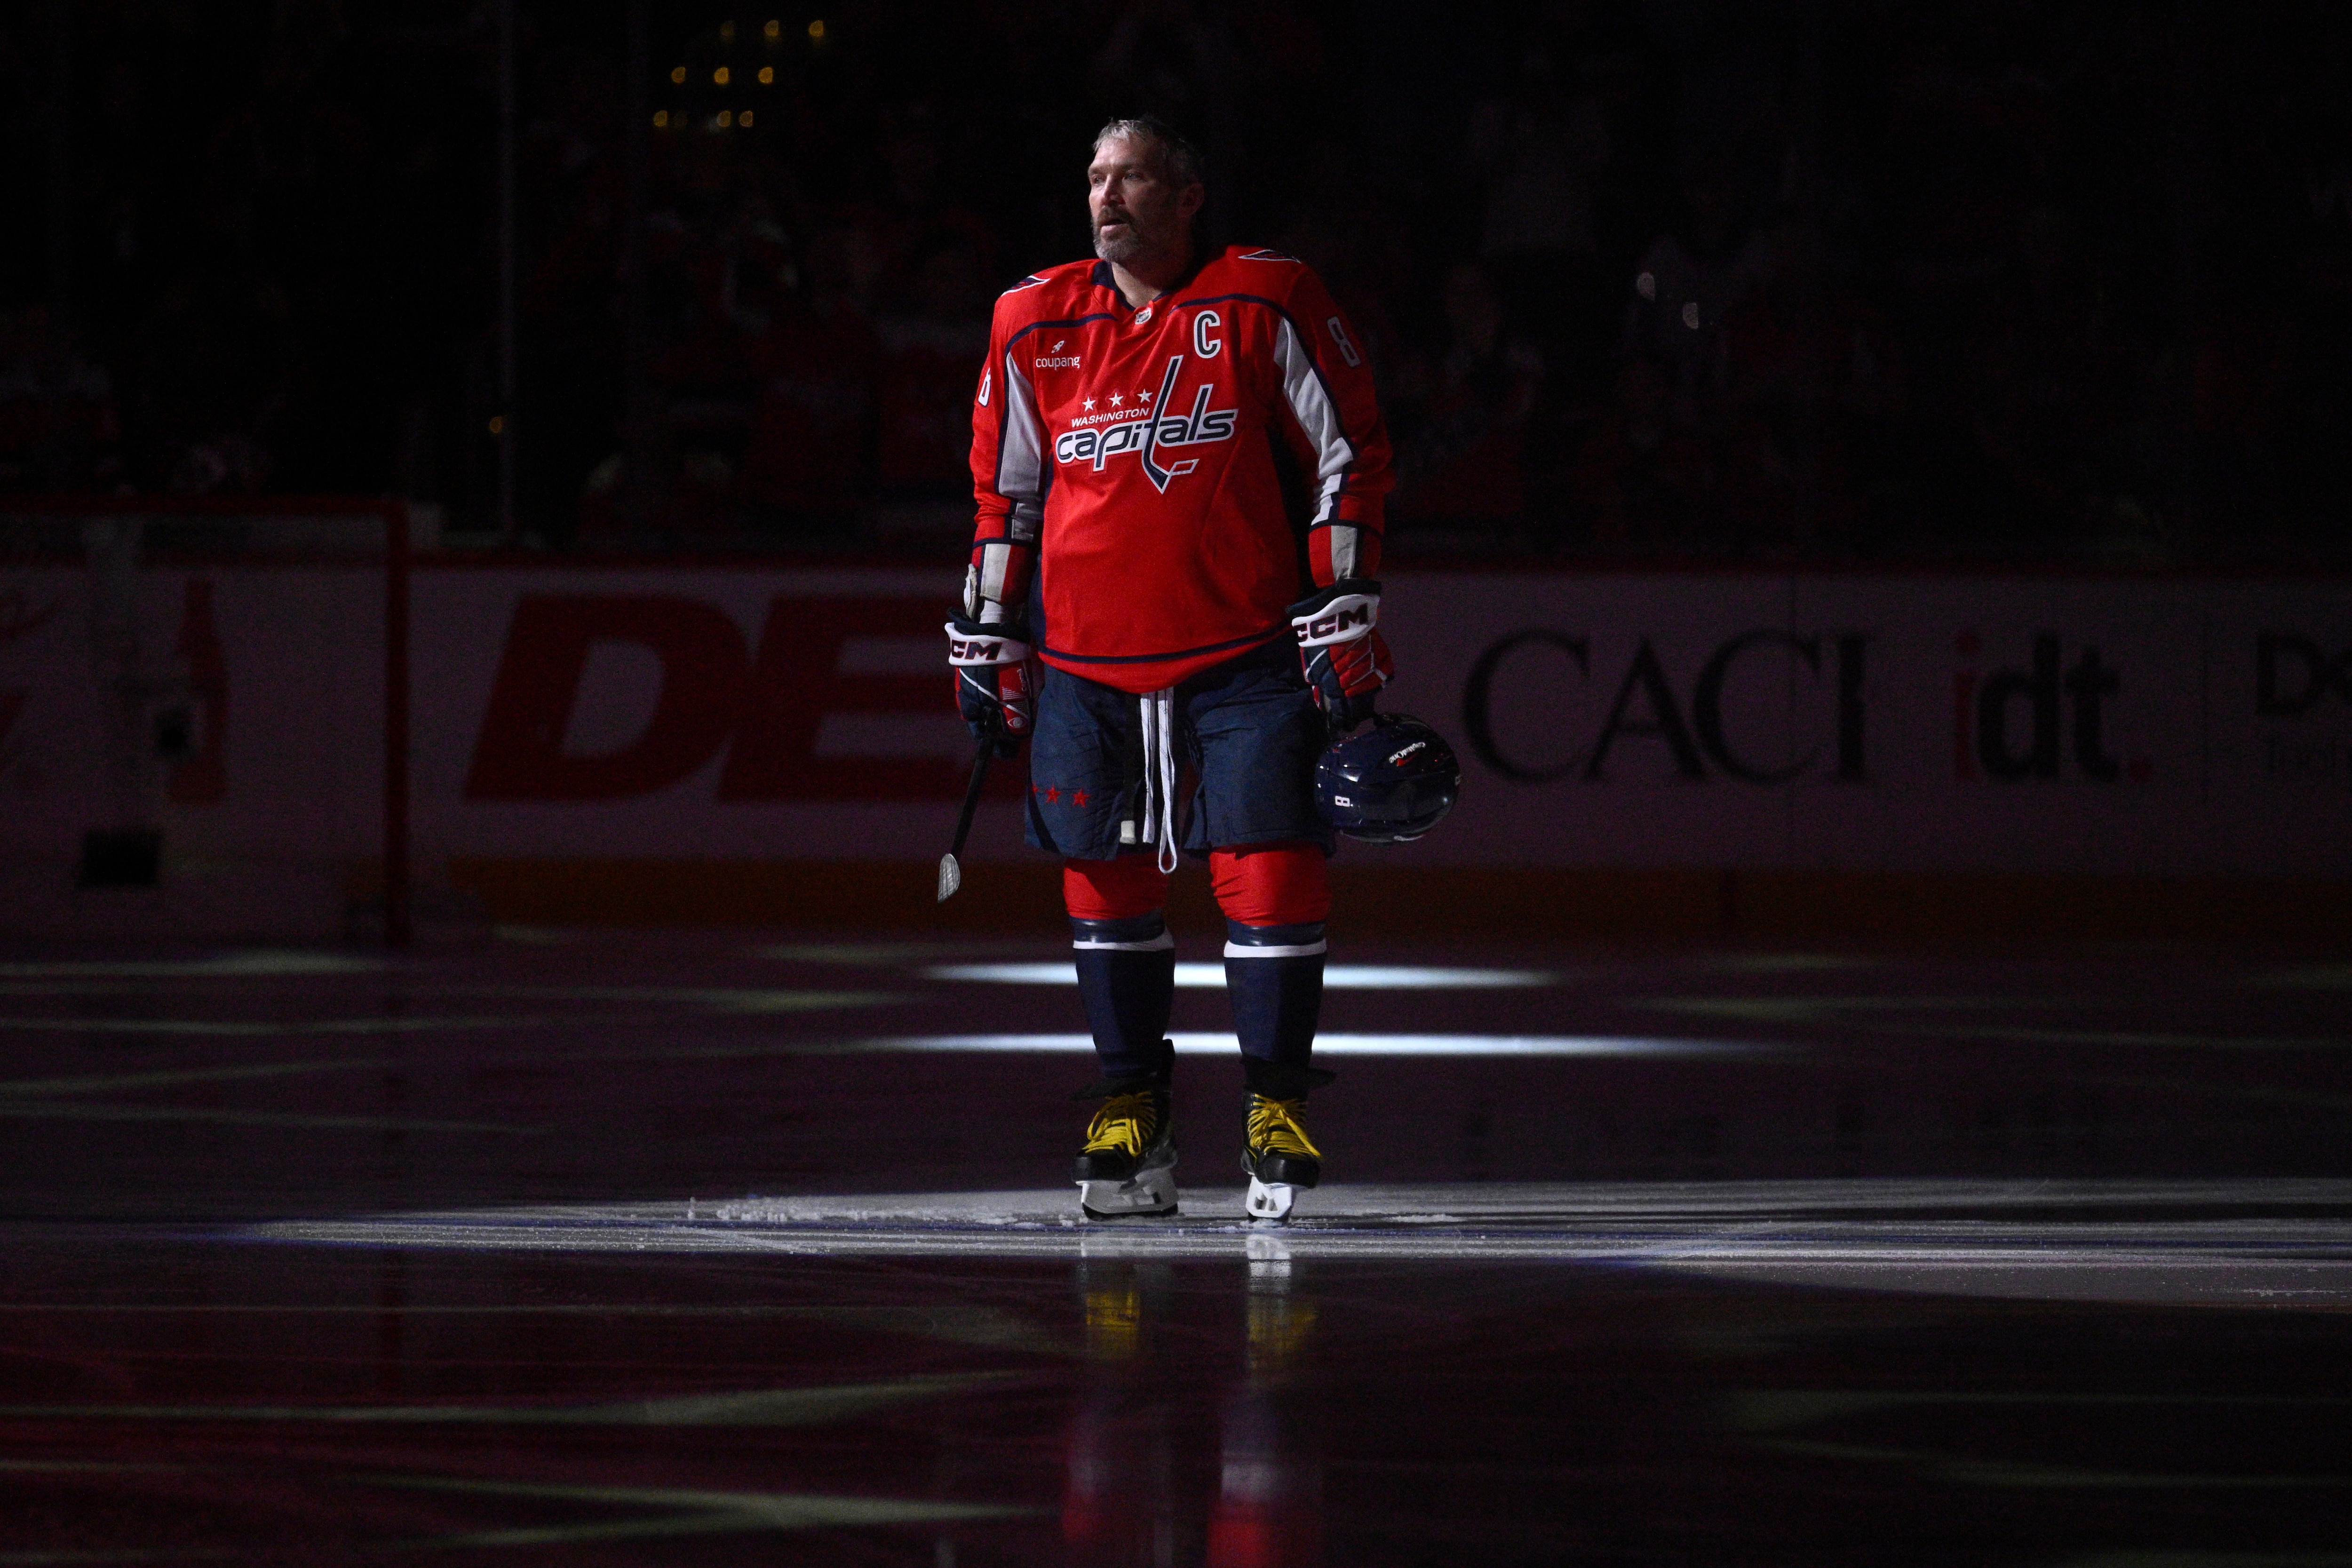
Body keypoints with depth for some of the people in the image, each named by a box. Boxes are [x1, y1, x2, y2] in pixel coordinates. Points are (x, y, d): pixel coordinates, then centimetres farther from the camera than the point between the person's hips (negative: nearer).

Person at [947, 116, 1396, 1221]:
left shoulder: (1268, 305, -4)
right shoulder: (1036, 326, 5)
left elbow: (1350, 457, 0)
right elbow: (1004, 489, 15)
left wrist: (1344, 620, -5)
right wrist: (989, 642, 13)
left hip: (1248, 651, -3)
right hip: (1087, 659, 3)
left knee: (1268, 868, -9)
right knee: (1105, 875, 4)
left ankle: (1277, 1102, 4)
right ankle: (1133, 1109, 16)